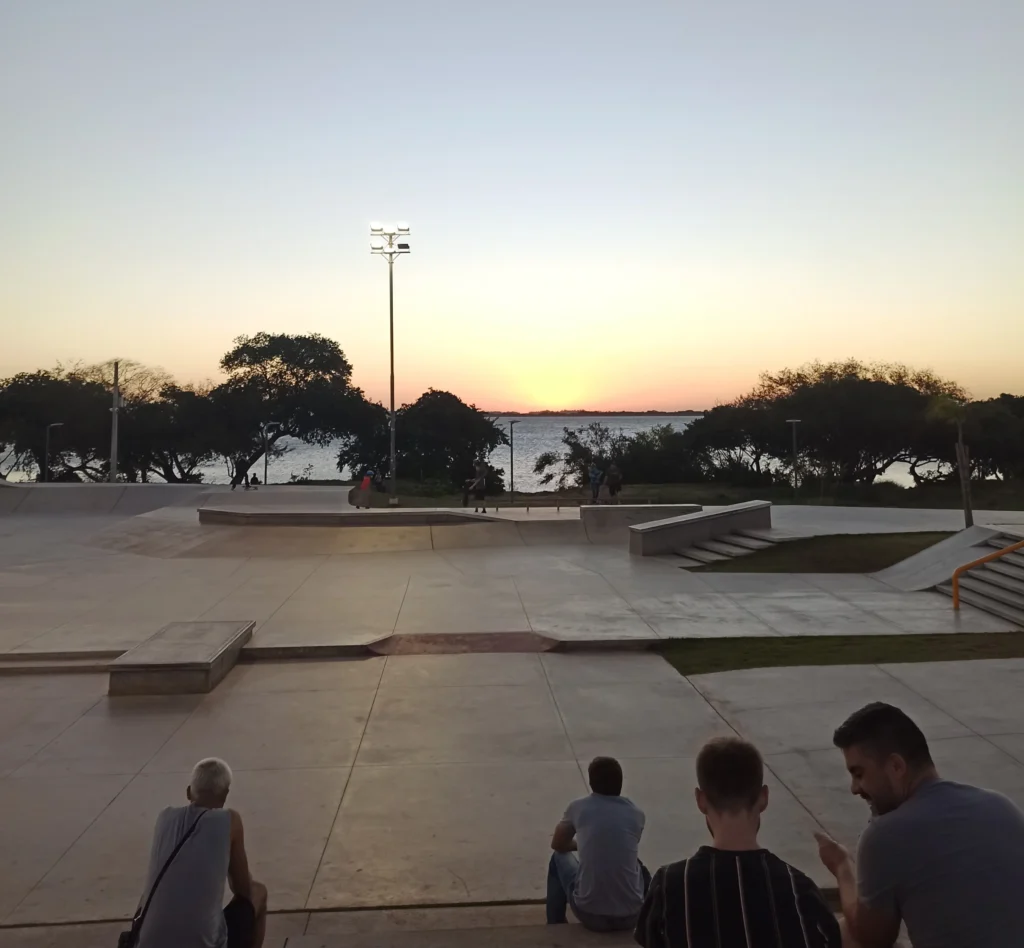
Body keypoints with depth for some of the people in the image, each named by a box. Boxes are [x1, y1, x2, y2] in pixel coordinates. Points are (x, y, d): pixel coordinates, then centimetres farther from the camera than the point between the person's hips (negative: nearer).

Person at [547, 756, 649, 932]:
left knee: (559, 858, 27)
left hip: (590, 915, -2)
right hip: (630, 916, 2)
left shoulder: (577, 808, 0)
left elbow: (558, 845, 19)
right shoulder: (636, 813, 4)